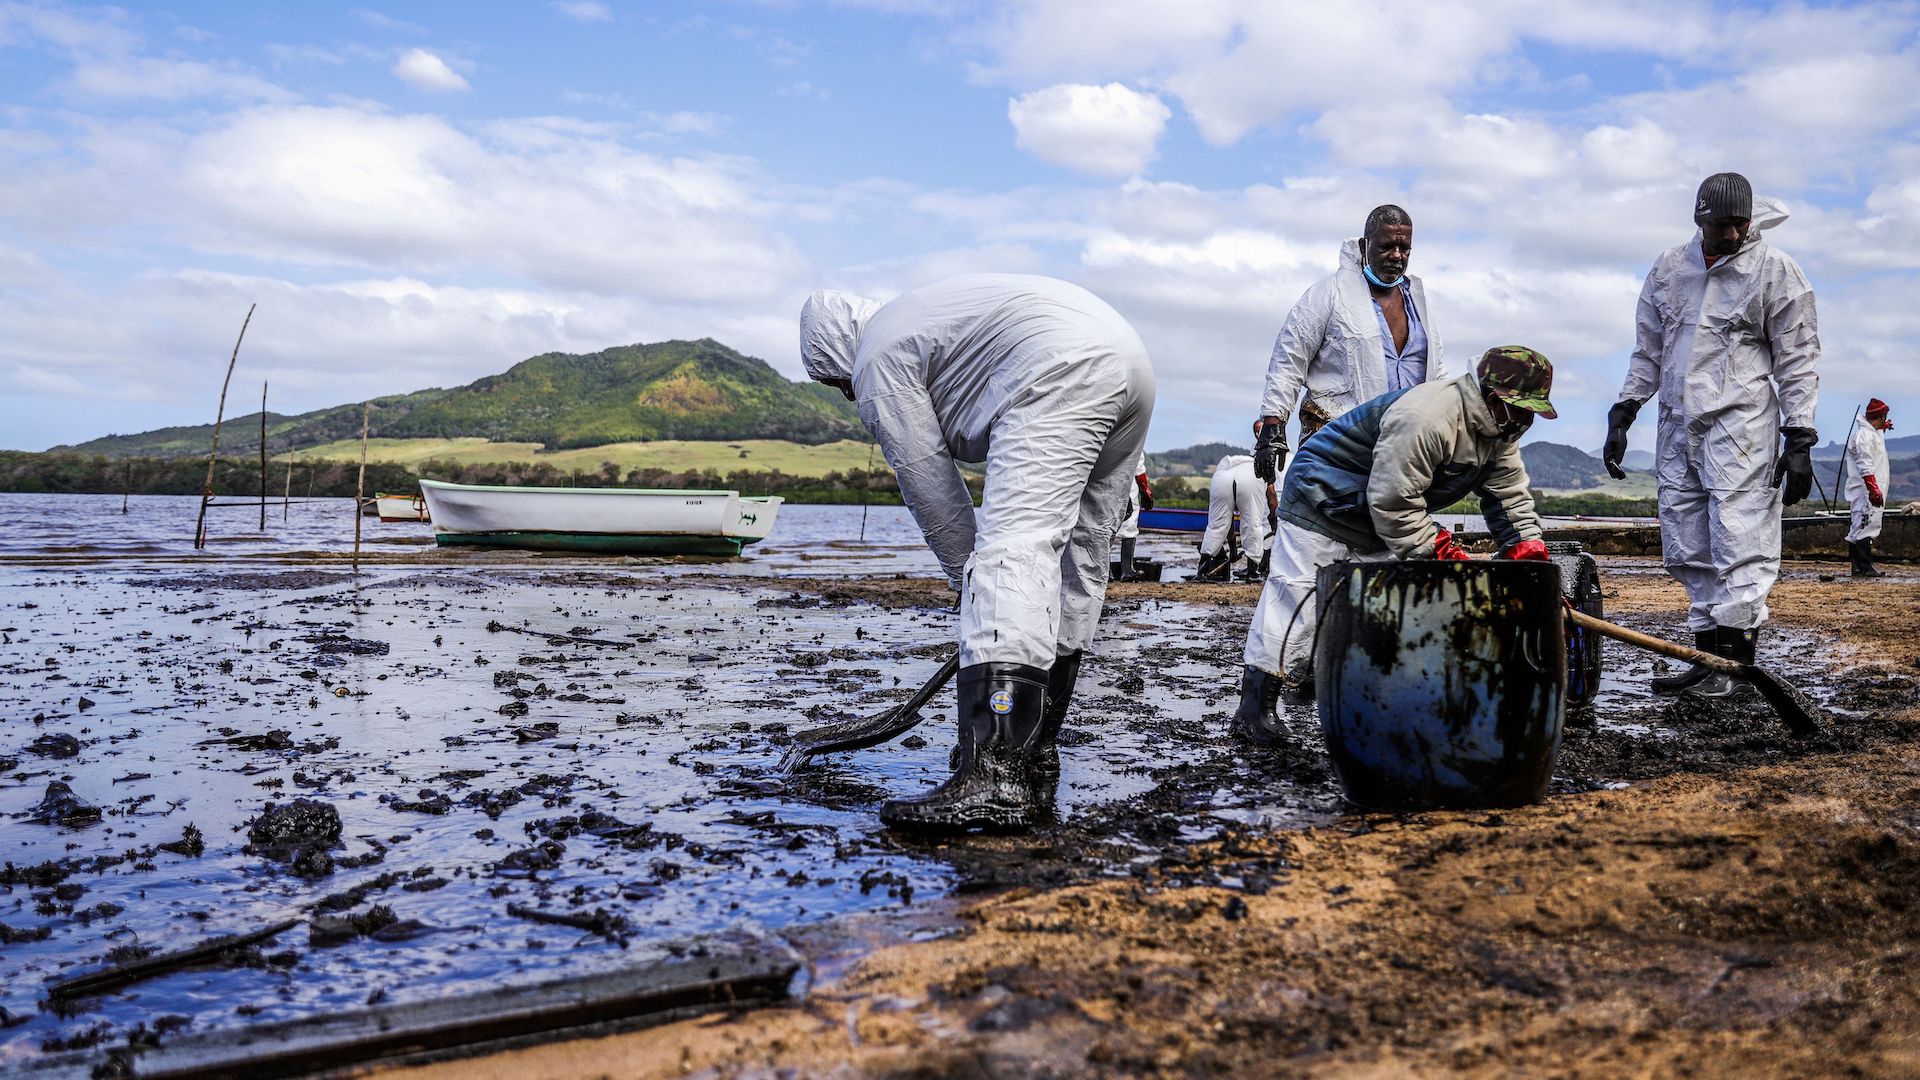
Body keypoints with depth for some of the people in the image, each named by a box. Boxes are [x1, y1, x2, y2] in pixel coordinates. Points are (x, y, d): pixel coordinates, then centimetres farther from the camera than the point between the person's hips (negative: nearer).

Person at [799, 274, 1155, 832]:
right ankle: (1034, 757, 17)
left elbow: (930, 487, 4)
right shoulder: (920, 312, 35)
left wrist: (969, 578, 14)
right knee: (1076, 568, 10)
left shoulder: (878, 363, 6)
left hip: (1064, 372, -10)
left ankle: (995, 777, -30)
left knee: (1011, 552, -19)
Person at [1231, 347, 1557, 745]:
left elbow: (1510, 495, 4)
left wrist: (1530, 550, -9)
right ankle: (1255, 704, -4)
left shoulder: (1499, 430, -1)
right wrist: (1438, 550, -26)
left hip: (1378, 518, 10)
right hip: (1323, 499, -10)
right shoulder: (1424, 418, -32)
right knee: (1298, 598, -10)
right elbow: (1392, 501, -31)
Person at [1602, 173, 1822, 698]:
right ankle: (1707, 660, 12)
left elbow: (1798, 359, -1)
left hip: (1741, 423, -5)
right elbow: (1647, 351, 19)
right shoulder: (1668, 267, 12)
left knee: (1739, 544, -10)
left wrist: (1799, 441, -7)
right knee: (1689, 552, 5)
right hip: (1676, 425, 5)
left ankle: (1735, 662, -6)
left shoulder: (1776, 270, 0)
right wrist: (1622, 416, 11)